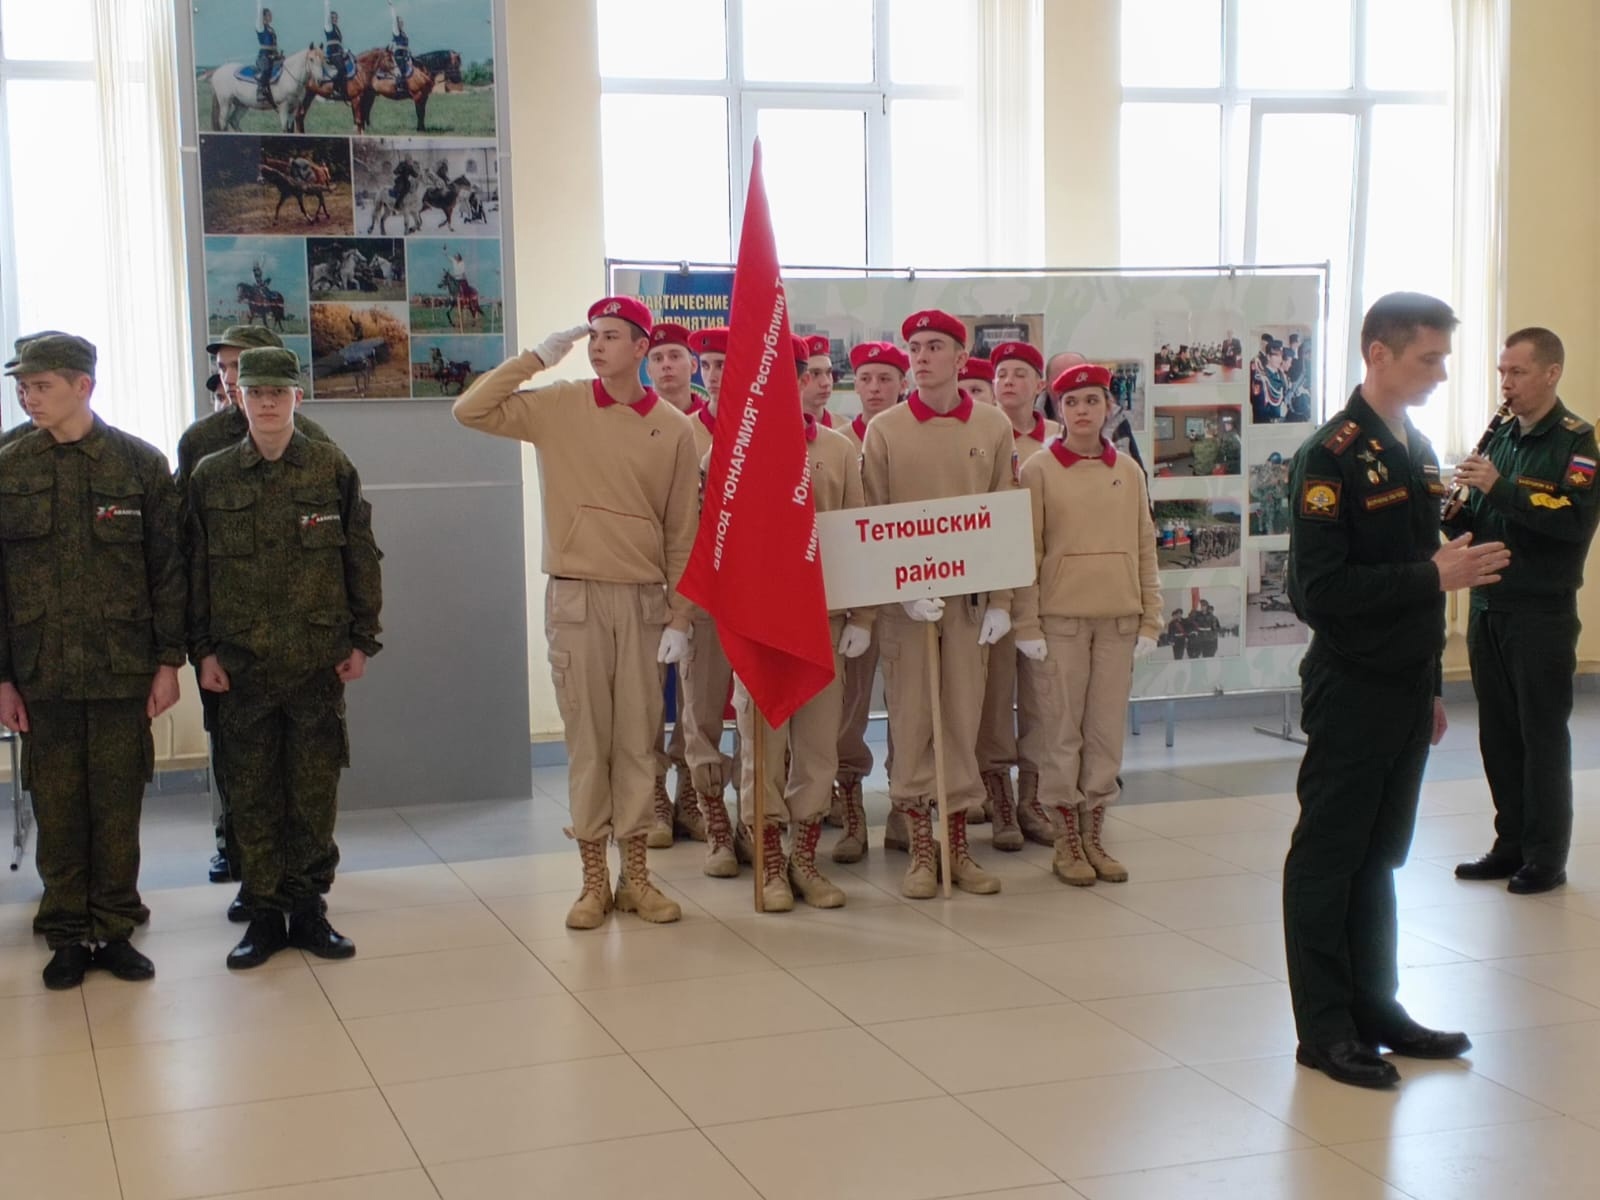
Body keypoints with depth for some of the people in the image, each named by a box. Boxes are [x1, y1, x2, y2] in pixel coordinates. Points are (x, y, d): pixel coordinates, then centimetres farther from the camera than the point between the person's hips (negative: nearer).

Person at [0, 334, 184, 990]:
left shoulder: (140, 463, 0)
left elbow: (168, 568, 2)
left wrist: (169, 660, -1)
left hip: (122, 670, -1)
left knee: (118, 806, 6)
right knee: (57, 808, 6)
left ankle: (114, 929, 19)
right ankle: (67, 935, 19)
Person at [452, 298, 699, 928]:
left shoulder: (674, 429, 1)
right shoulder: (557, 406, 1)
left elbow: (683, 533, 3)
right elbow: (469, 410, -7)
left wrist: (680, 617, 0)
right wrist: (536, 357, -8)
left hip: (643, 599, 1)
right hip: (576, 597, 0)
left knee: (638, 738, 7)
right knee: (586, 739, 4)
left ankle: (635, 873, 16)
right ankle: (593, 877, 12)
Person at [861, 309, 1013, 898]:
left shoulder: (994, 427, 3)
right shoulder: (884, 430, 0)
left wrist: (1001, 600, -1)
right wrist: (904, 587, -12)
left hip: (971, 594, 1)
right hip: (903, 595, -1)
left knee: (964, 718, 5)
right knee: (910, 721, 1)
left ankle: (958, 844, 15)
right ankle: (919, 849, 10)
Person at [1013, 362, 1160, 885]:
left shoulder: (1128, 472, 8)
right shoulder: (1038, 470, -2)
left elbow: (1144, 549, 10)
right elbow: (1026, 552, -3)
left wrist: (1150, 618, 5)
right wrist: (1027, 624, -7)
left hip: (1118, 618, 3)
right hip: (1061, 618, -3)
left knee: (1108, 728, 7)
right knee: (1064, 728, 2)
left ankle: (1094, 832, 18)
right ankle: (1068, 838, 12)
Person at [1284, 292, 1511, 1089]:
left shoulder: (1416, 450, 12)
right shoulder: (1331, 457, -15)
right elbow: (1317, 592, -22)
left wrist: (1431, 686, 17)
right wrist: (1435, 575, -22)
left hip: (1406, 689, 8)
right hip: (1350, 692, -8)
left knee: (1379, 857, 16)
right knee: (1327, 861, 2)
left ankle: (1374, 1007, 26)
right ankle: (1324, 1030, 10)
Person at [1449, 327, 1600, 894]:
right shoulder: (1500, 437, 13)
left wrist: (1501, 488, -27)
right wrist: (1452, 512, -6)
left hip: (1542, 613, -6)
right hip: (1487, 608, 7)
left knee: (1543, 735, 0)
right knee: (1498, 734, 11)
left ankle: (1547, 857, 9)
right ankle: (1510, 844, 22)